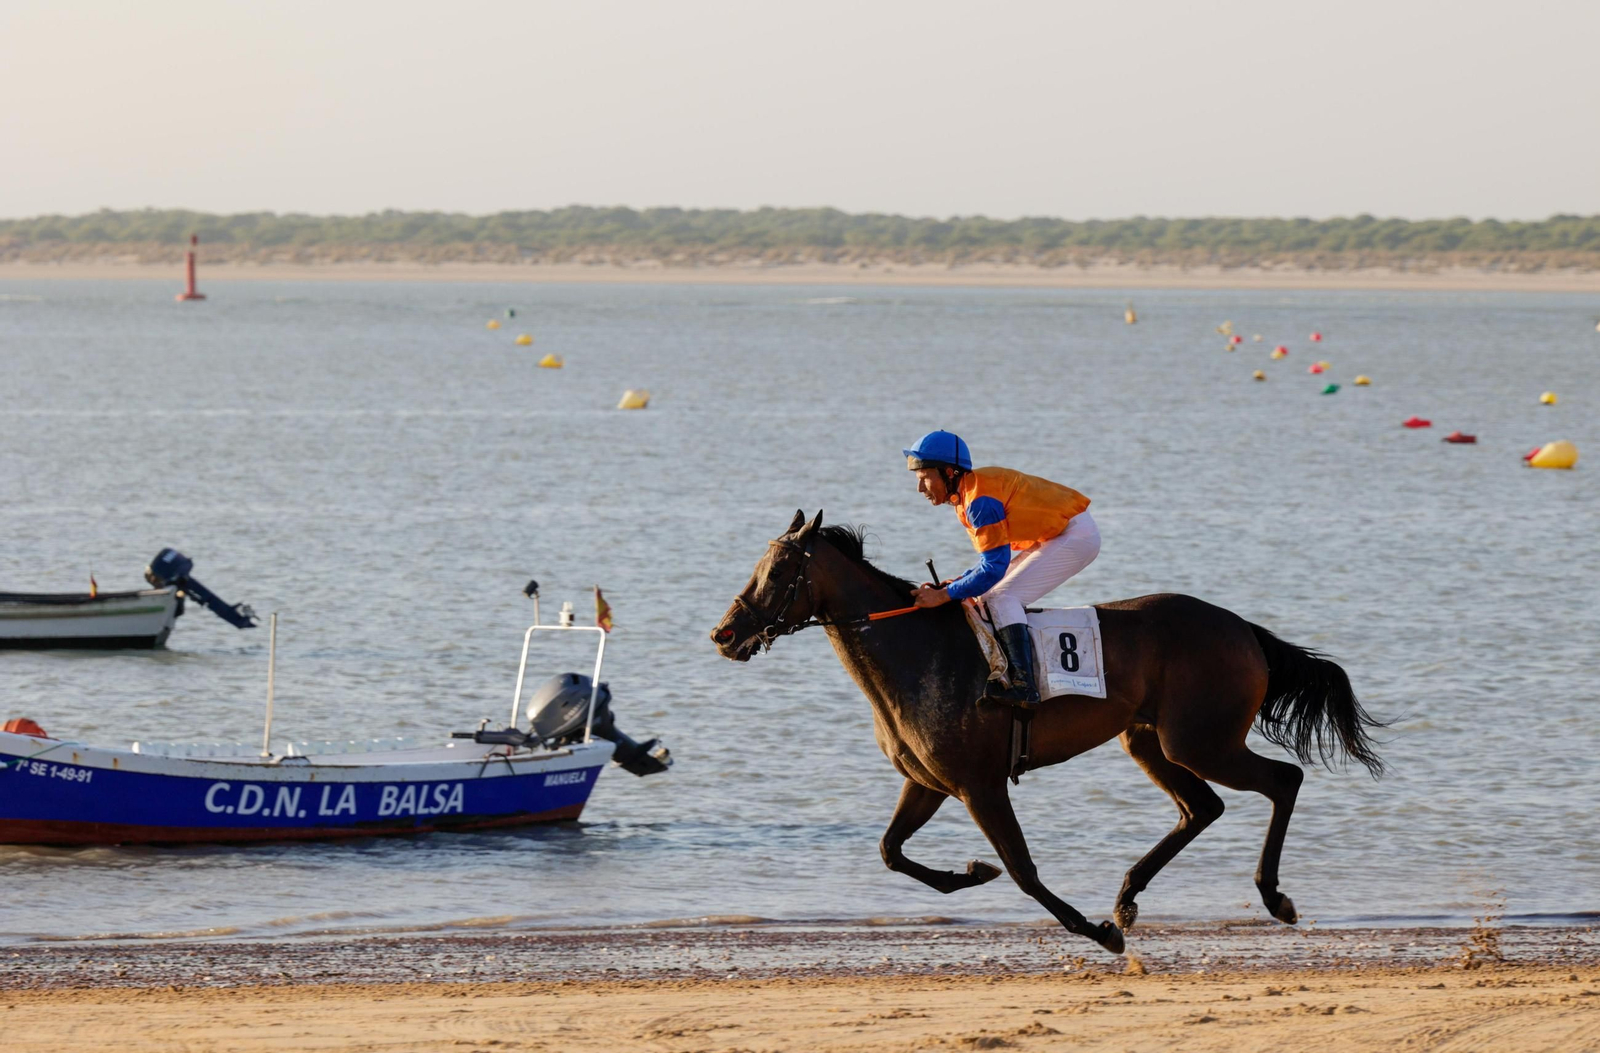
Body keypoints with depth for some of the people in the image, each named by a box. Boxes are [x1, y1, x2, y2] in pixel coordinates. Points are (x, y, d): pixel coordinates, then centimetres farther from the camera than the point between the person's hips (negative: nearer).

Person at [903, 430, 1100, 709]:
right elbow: (992, 561, 11)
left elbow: (994, 568, -28)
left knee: (1002, 598, -19)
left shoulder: (980, 500, -25)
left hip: (1076, 536, -10)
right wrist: (950, 585, -1)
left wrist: (944, 595, -25)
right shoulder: (966, 497, 6)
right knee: (988, 596, 9)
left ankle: (1023, 685, -26)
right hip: (1051, 537, 10)